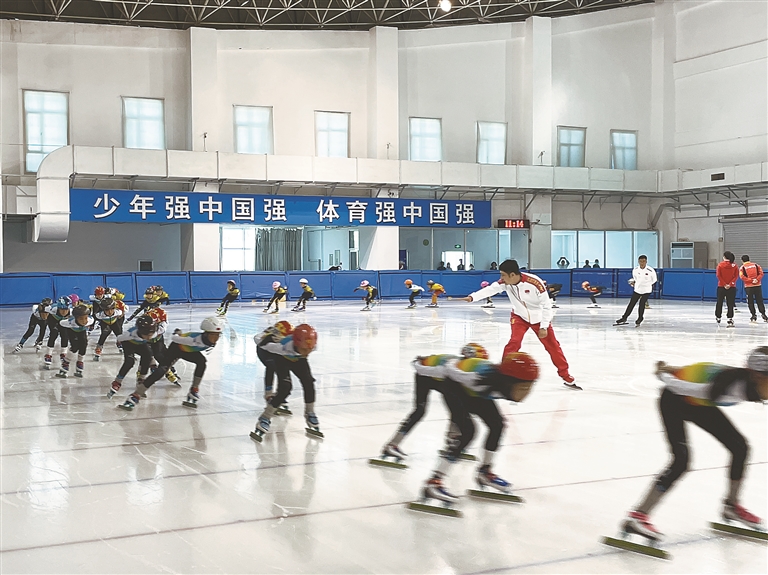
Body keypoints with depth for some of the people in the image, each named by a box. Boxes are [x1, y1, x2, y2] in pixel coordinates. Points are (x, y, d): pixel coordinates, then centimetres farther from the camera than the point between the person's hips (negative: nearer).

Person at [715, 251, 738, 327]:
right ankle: (730, 319, -6)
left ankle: (718, 317, 28)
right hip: (732, 287, 0)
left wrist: (724, 284, -10)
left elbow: (718, 275, -9)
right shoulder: (734, 265, 0)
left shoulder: (720, 265, -3)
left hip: (721, 287, 0)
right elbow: (736, 276, -6)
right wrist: (730, 284, -10)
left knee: (719, 303, 15)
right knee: (730, 304, 1)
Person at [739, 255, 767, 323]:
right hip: (758, 285, 2)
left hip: (748, 287, -2)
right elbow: (761, 273, -2)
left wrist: (750, 280, -12)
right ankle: (763, 314, 4)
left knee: (750, 302, 7)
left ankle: (754, 315, 6)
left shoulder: (742, 268, -1)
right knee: (759, 301, 9)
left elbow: (742, 277, -12)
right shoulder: (756, 265, 7)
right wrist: (757, 279, -10)